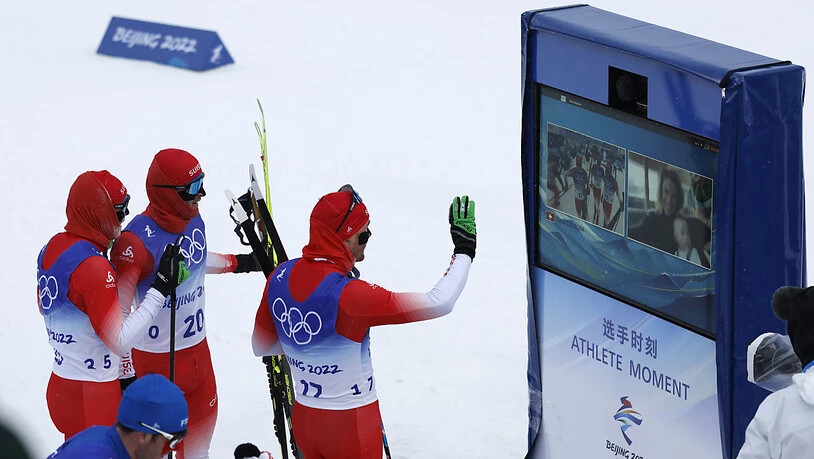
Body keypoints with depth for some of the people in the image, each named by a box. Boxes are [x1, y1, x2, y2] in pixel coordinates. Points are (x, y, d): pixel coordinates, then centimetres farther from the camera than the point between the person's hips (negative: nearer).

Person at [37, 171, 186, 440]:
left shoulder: (52, 248, 3)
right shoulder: (93, 266, -23)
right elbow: (120, 341, -23)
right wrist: (160, 288, -22)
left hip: (60, 385, 9)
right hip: (93, 395, -9)